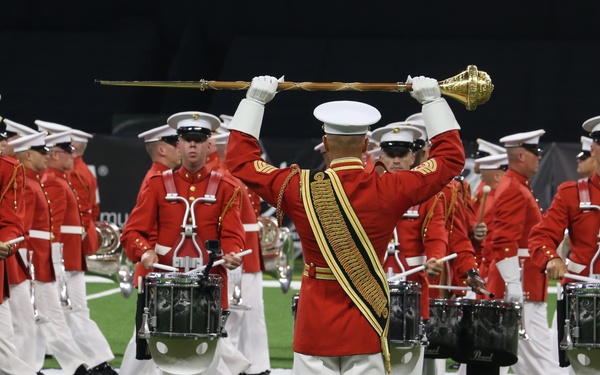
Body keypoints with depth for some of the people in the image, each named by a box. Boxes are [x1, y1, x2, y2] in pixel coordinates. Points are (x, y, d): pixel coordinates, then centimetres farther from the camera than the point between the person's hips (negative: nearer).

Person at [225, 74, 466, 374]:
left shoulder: (300, 189, -9)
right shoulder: (389, 191, -8)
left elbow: (240, 160, 5)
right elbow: (451, 156, 5)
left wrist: (254, 101, 11)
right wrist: (432, 100, 14)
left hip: (315, 330, 0)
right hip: (367, 332, 0)